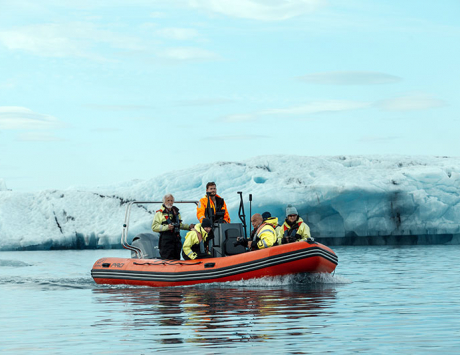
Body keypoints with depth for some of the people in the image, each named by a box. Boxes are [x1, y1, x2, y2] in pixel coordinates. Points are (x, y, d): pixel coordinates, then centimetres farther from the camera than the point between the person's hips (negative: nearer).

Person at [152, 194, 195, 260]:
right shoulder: (159, 213, -1)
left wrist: (188, 227, 18)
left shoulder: (176, 212, 21)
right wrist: (166, 227, -21)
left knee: (177, 259, 8)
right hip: (166, 240, -6)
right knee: (167, 260, -11)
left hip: (176, 239, 6)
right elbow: (154, 227, -11)